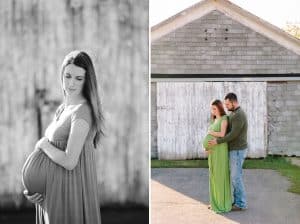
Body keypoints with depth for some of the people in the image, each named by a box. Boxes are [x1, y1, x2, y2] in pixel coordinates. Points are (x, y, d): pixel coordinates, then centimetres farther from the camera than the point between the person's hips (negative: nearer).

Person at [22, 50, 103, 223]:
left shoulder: (82, 112, -20)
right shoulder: (63, 109, 7)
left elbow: (69, 162, -24)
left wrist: (43, 144, -8)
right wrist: (33, 189, 0)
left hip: (70, 191, -8)